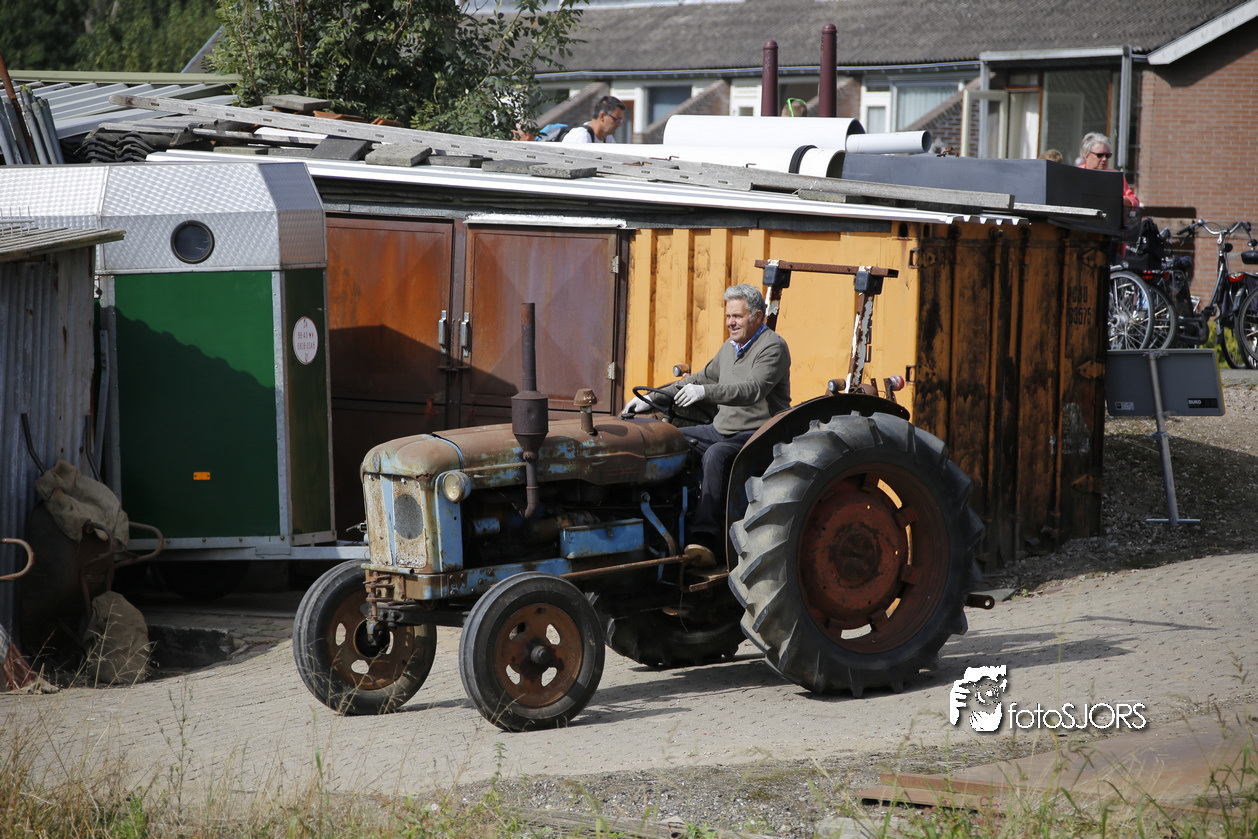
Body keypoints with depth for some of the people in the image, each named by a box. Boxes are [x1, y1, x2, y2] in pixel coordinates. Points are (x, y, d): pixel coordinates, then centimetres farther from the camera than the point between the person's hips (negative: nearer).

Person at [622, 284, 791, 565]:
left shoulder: (773, 347, -11)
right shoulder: (729, 348, 17)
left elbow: (753, 390, -27)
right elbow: (700, 380, 25)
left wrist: (705, 392, -39)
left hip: (757, 435, -9)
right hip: (723, 430, 9)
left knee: (715, 455, -37)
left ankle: (705, 538, -45)